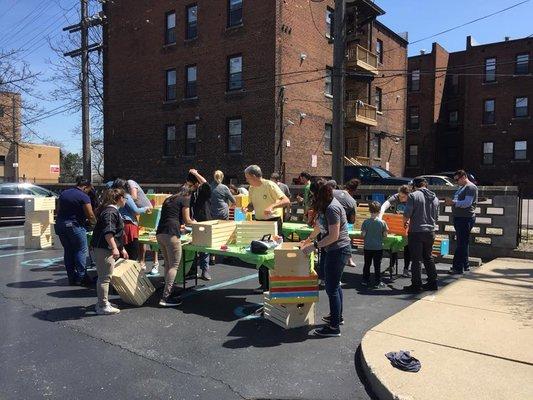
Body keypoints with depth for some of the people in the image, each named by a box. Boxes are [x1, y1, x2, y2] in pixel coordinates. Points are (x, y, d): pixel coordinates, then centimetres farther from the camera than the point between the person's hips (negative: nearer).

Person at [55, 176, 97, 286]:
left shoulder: (63, 193, 13)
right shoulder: (83, 197, -11)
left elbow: (60, 209, 18)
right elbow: (90, 215, -12)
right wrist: (94, 222, 6)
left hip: (60, 224, 8)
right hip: (74, 226, -7)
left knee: (68, 251, 12)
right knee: (81, 251, 1)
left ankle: (71, 278, 17)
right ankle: (81, 277, 1)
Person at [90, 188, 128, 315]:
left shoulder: (114, 210, 18)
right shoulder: (110, 211, -16)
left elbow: (117, 233, 26)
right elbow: (108, 232, -27)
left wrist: (122, 249, 29)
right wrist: (114, 248, -29)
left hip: (105, 248, 11)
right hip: (104, 249, -11)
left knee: (104, 276, 18)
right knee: (105, 277, -4)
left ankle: (103, 302, 29)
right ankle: (102, 306, 3)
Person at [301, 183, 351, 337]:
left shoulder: (331, 209, -21)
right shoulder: (331, 205, 10)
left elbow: (333, 236, -24)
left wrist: (314, 246, -20)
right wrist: (308, 241, 21)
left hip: (337, 251, -11)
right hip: (340, 250, 11)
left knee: (331, 288, -3)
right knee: (335, 284, 23)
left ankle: (334, 327, 5)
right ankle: (338, 316, 38)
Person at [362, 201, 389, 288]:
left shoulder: (365, 222, -7)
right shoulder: (382, 222, -9)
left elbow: (363, 234, -7)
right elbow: (385, 235, -5)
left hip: (367, 247, 1)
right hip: (378, 247, -1)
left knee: (367, 264, 13)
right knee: (377, 265, 6)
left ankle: (365, 280, 20)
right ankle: (377, 282, 11)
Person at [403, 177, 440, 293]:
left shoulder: (413, 196, -10)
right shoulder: (435, 198, 9)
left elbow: (407, 214, -14)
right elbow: (436, 217, 16)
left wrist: (405, 222, 6)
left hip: (416, 232, -6)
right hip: (430, 232, 6)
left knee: (416, 259, 1)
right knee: (428, 257, 18)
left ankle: (416, 285, 5)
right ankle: (432, 282, 23)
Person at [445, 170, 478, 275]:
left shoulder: (470, 187, -11)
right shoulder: (462, 188, 19)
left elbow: (467, 203, -21)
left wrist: (453, 202, -22)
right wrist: (451, 202, 8)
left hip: (466, 219, -10)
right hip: (459, 218, 10)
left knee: (462, 243, -8)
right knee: (461, 243, 16)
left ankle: (458, 268, -7)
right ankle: (465, 265, 26)